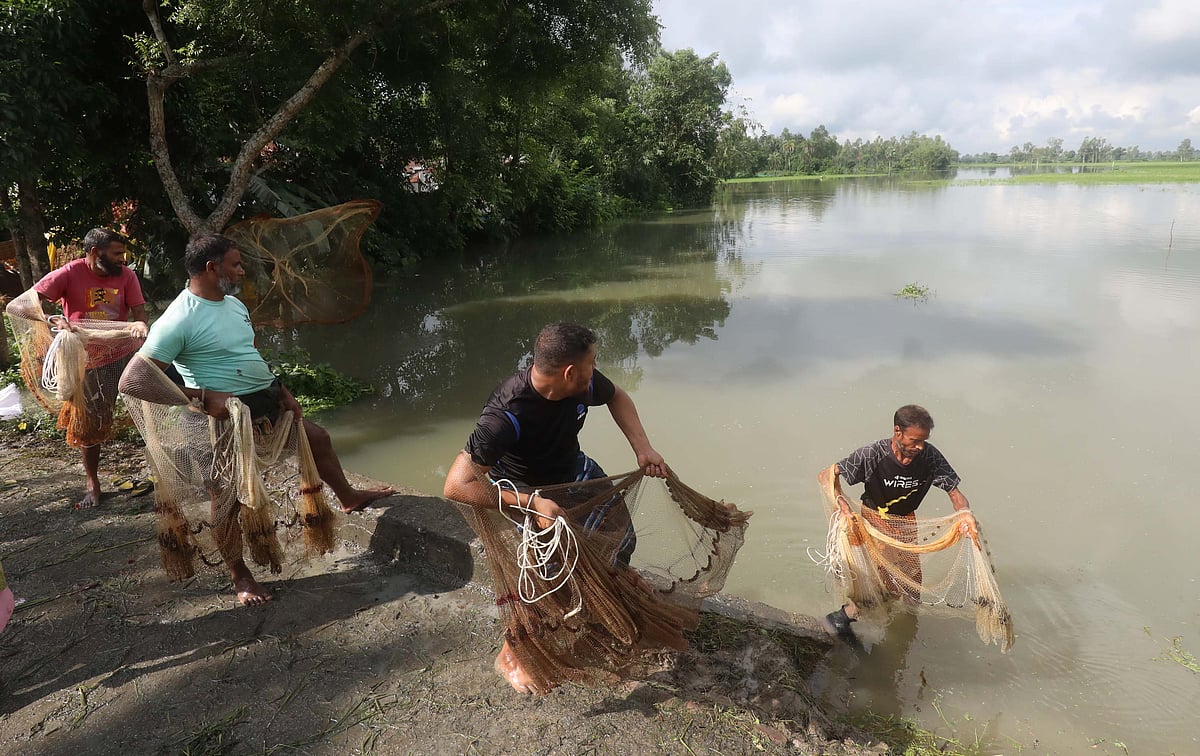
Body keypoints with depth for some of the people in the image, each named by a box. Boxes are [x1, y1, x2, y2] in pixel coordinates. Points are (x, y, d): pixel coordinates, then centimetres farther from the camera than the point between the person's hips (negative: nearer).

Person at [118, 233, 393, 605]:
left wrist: (282, 390, 9)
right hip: (230, 412, -8)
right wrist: (203, 396, -26)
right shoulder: (178, 321, -19)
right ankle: (239, 575, 18)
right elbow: (131, 381, -21)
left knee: (318, 438, 19)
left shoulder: (235, 304, 8)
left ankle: (349, 498, 44)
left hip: (268, 402, 9)